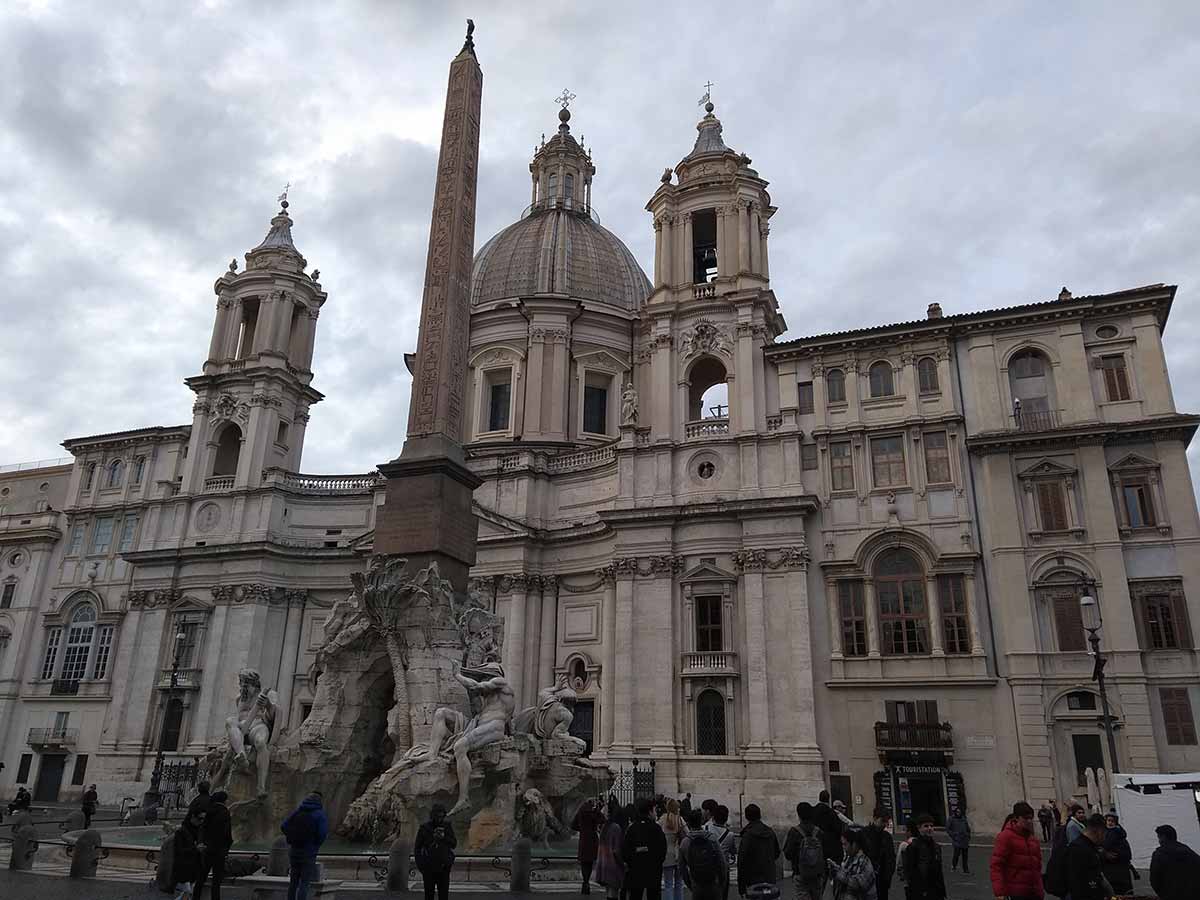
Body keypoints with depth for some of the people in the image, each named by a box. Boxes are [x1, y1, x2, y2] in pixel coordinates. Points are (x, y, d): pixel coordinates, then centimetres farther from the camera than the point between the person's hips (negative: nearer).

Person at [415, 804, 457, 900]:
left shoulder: (447, 826, 2)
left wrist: (444, 837, -17)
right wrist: (419, 864, -2)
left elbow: (454, 844, 1)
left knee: (444, 892, 2)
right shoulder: (424, 827, -3)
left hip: (444, 866, 1)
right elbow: (417, 847, 4)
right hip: (429, 867, -1)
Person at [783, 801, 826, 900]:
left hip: (801, 875, -4)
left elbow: (788, 855, -11)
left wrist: (785, 841, 5)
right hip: (818, 875, 4)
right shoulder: (818, 831, -3)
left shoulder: (794, 832, -13)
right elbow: (825, 854, 2)